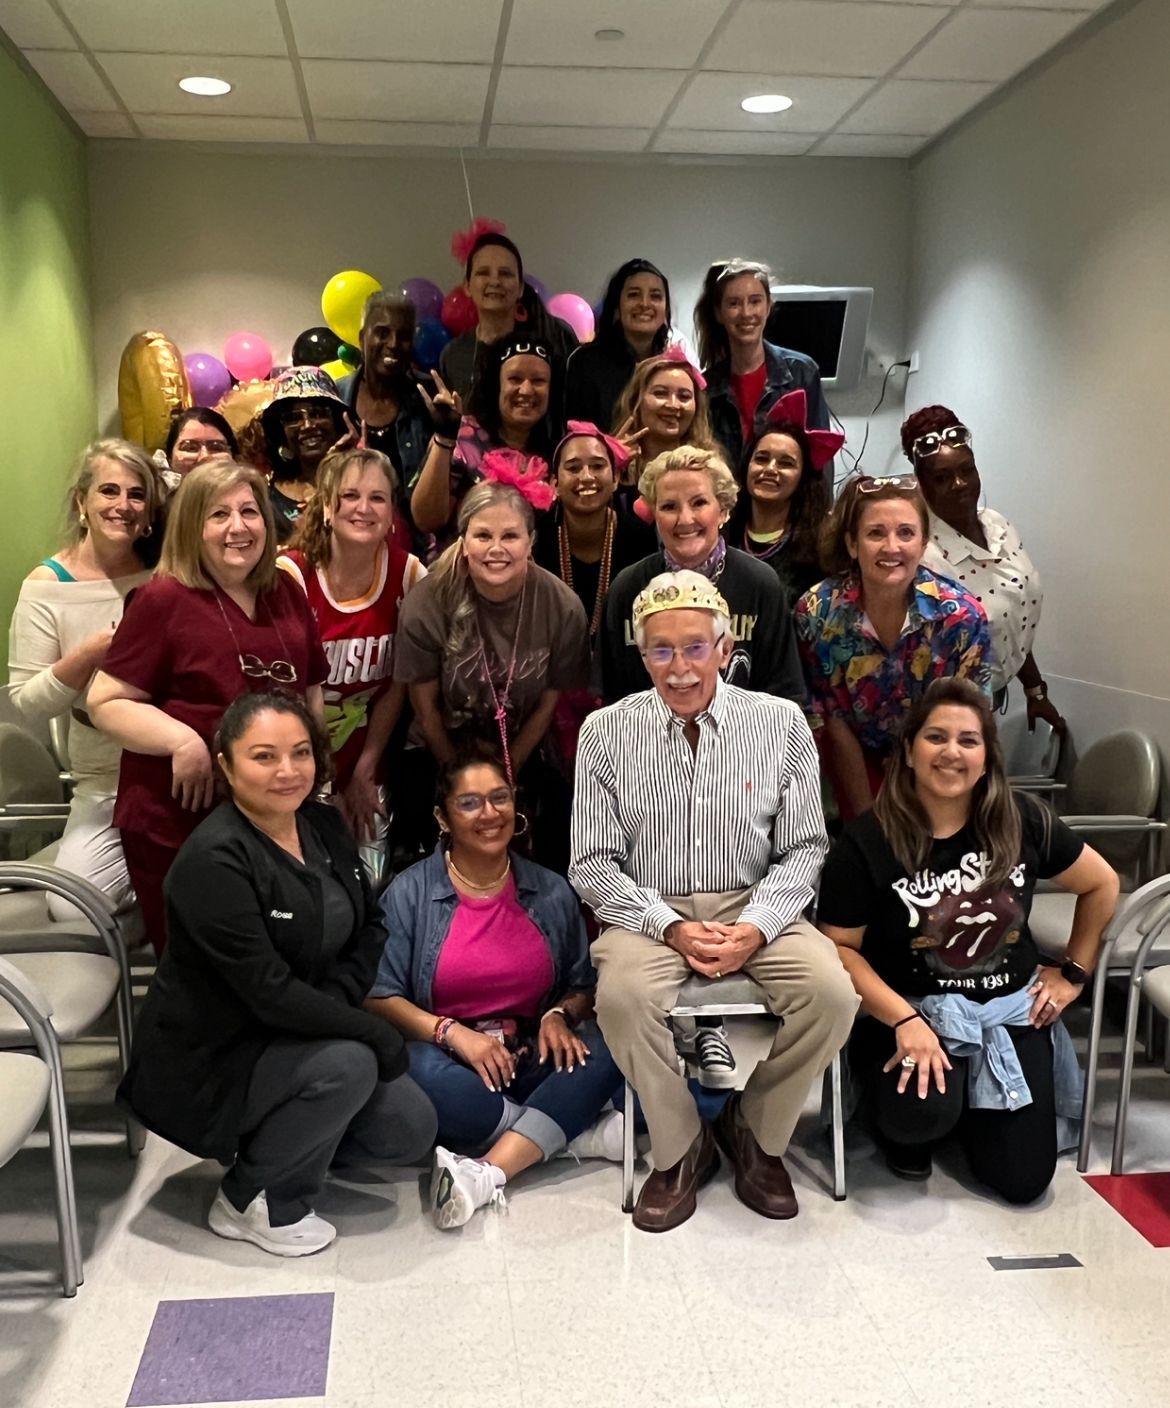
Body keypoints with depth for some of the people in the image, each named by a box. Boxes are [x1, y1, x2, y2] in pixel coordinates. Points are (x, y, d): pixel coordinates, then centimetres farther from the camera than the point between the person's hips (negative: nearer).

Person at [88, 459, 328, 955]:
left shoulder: (287, 593, 8)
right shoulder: (163, 600, -9)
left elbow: (311, 689, 19)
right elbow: (105, 702, -10)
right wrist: (181, 740, -22)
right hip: (176, 824, -5)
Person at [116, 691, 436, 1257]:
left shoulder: (325, 826, -1)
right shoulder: (213, 860, -26)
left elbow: (369, 929, 6)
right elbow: (269, 992, -29)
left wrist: (338, 1001, -13)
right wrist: (377, 1035, -22)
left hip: (300, 1036, 7)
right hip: (208, 1061, -7)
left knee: (411, 1130, -2)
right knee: (347, 1064, -30)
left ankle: (280, 1137, 19)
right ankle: (249, 1200, -6)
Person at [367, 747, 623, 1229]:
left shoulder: (551, 893, 8)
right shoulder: (409, 893, -2)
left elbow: (582, 985, 15)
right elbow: (379, 996, -6)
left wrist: (559, 1016, -8)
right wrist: (453, 1033, -21)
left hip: (531, 1060, 3)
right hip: (449, 1057, -2)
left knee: (607, 1047, -26)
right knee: (421, 1075, -37)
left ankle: (489, 1172, -33)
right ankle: (577, 1133, -19)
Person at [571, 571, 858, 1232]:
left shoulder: (782, 723, -2)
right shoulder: (607, 732, -4)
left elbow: (803, 848, 1)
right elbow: (593, 863, -2)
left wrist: (754, 928, -15)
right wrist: (671, 927, -16)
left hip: (755, 909, 1)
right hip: (649, 911, -1)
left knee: (832, 994, -24)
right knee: (622, 995, -31)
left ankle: (755, 1130, 5)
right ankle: (681, 1149, -3)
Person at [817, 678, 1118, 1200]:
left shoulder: (1023, 822, -5)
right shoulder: (867, 842, -15)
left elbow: (1102, 885, 11)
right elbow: (839, 947, -12)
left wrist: (1074, 972, 10)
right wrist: (904, 1021, -23)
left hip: (1010, 1008, 3)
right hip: (911, 1010, -3)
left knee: (1022, 1180, -4)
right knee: (921, 1113, -33)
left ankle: (970, 1100, 29)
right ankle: (905, 1125, 7)